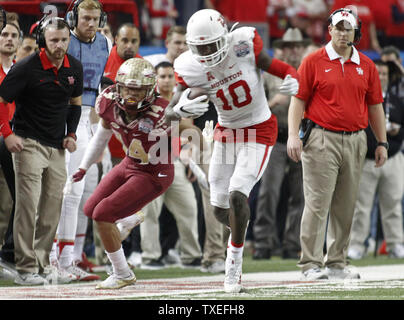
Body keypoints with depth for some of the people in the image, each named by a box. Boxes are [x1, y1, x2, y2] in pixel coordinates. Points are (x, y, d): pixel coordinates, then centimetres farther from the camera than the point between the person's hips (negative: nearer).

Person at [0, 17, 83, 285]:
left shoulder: (74, 68, 5)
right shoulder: (26, 69, -14)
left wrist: (71, 134, 12)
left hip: (57, 147, 6)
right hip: (29, 143, -6)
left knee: (53, 209, 8)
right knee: (28, 206, -11)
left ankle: (43, 264, 17)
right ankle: (25, 270, -10)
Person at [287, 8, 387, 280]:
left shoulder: (366, 66, 11)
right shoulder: (313, 62, 0)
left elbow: (374, 105, 15)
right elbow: (298, 100, -2)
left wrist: (382, 143, 12)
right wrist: (293, 135, -13)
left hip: (356, 141, 4)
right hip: (322, 140, -4)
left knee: (346, 207, 8)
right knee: (317, 204, -8)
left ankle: (337, 263, 16)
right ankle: (311, 265, -8)